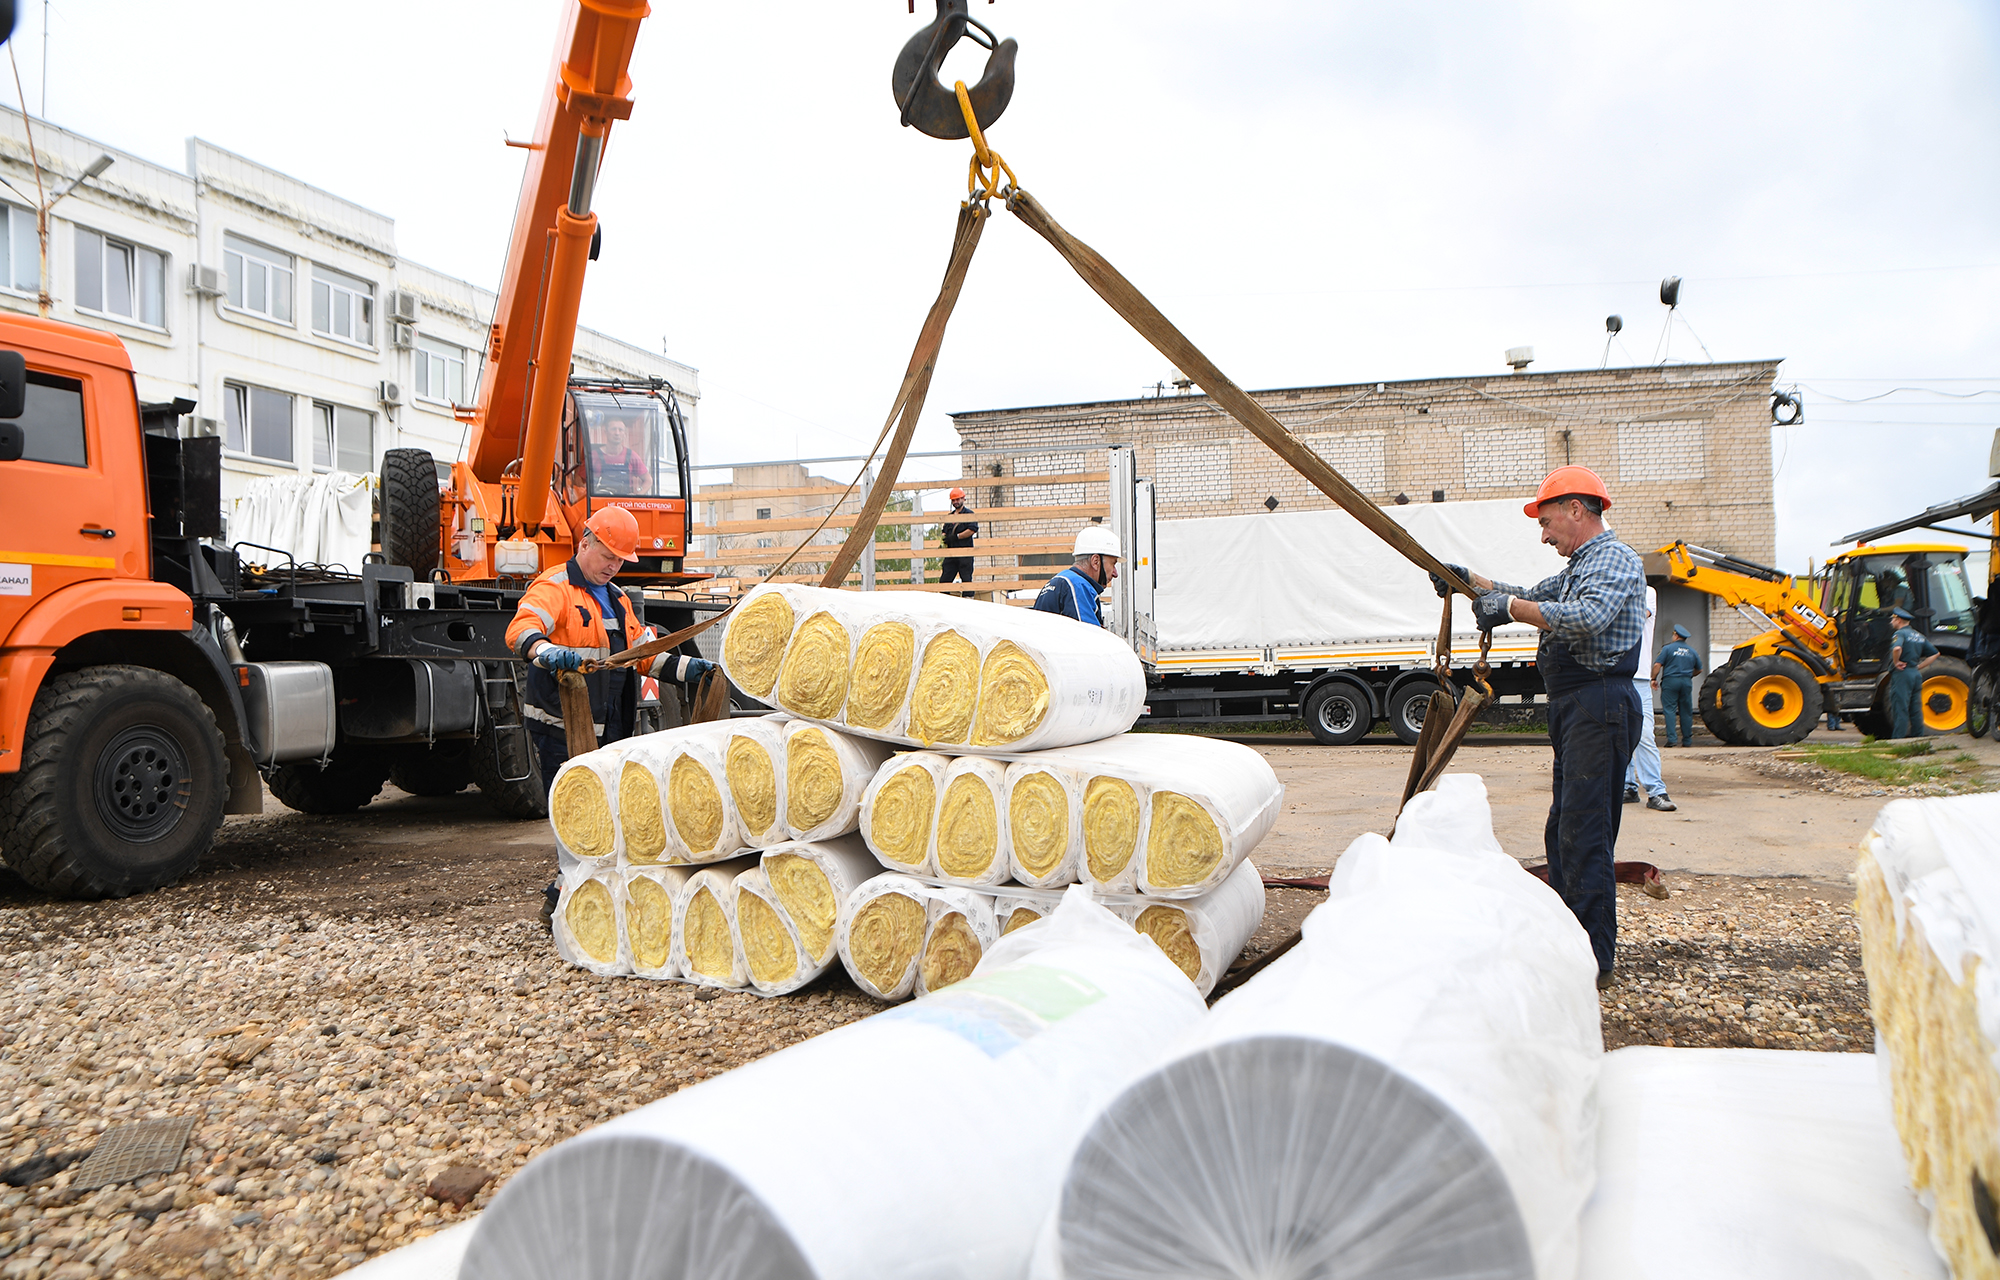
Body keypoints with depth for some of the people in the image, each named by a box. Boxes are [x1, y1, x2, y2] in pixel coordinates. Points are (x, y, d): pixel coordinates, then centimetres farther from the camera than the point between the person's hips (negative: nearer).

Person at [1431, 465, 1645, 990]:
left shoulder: (1617, 560, -9)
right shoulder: (1581, 568, 23)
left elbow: (1589, 616, -28)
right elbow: (1529, 597, 35)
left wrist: (1510, 607, -23)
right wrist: (1470, 580, 24)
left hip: (1600, 706, -11)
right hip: (1575, 709, 11)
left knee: (1583, 835, -11)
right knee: (1563, 833, 14)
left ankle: (1595, 961, -7)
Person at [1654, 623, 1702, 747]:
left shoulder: (1668, 648, -2)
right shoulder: (1692, 651, 12)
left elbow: (1657, 665, -10)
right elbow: (1699, 670, 19)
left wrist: (1654, 679, 0)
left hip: (1670, 681, -4)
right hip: (1687, 682, 4)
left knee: (1669, 710, -5)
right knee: (1686, 712, 9)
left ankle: (1671, 738, -14)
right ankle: (1687, 740, 12)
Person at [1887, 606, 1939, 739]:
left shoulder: (1900, 633, -9)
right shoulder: (1919, 636, 17)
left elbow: (1897, 648, -31)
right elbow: (1935, 653, 21)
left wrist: (1896, 662, -15)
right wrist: (1919, 666, 14)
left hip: (1901, 674, -8)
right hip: (1916, 674, 8)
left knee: (1900, 708, -8)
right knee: (1916, 709, 11)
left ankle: (1898, 739, -9)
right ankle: (1918, 737, 13)